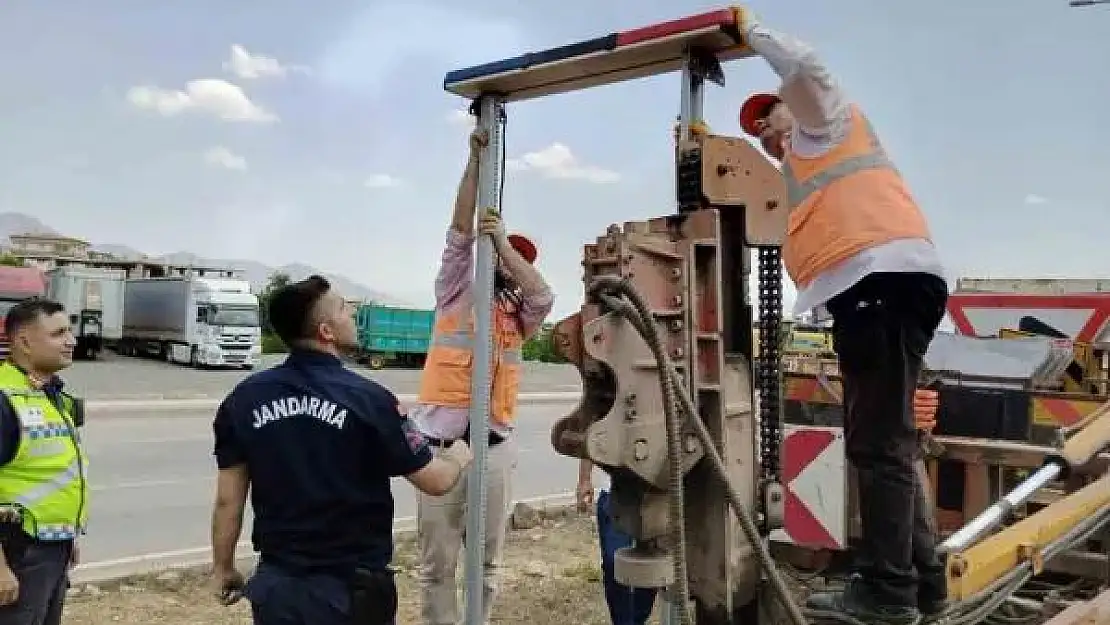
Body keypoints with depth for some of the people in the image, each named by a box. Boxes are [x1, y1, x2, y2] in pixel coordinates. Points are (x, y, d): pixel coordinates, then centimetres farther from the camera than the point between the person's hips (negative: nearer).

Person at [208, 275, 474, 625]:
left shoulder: (244, 399, -5)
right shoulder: (366, 398, -17)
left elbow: (228, 499, 0)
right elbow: (436, 481, -9)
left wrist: (224, 568, 15)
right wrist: (459, 456, 12)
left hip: (277, 584, 4)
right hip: (351, 589, -3)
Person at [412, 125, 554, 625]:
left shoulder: (518, 314, 13)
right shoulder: (457, 293, 7)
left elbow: (544, 296, -8)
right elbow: (460, 231, -1)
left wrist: (502, 240, -6)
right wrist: (476, 158, -5)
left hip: (495, 446, 3)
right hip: (440, 444, -3)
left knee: (488, 559, 12)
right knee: (437, 560, 4)